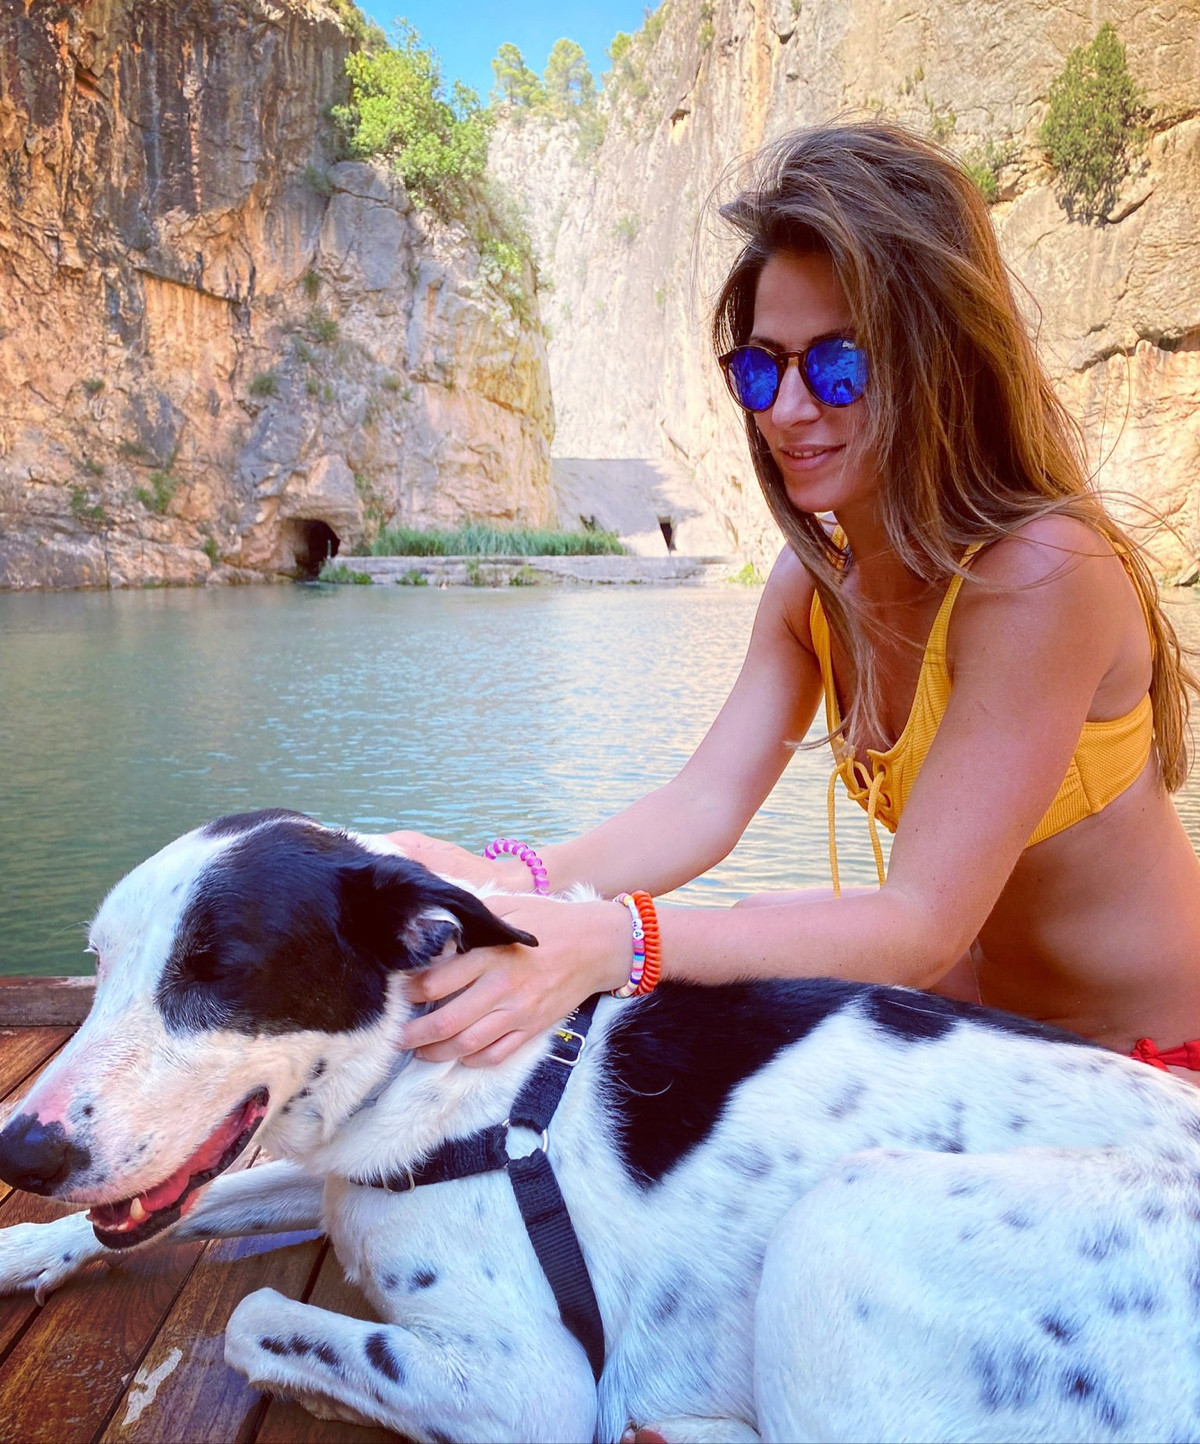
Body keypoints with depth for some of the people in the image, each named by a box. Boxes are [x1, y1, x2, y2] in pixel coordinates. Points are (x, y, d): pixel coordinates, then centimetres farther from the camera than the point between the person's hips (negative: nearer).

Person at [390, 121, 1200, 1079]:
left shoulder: (1039, 571, -29)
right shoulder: (817, 578, -5)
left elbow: (923, 928, -33)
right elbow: (705, 803, -13)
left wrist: (610, 944, -44)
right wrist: (514, 887, -32)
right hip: (993, 1025, 6)